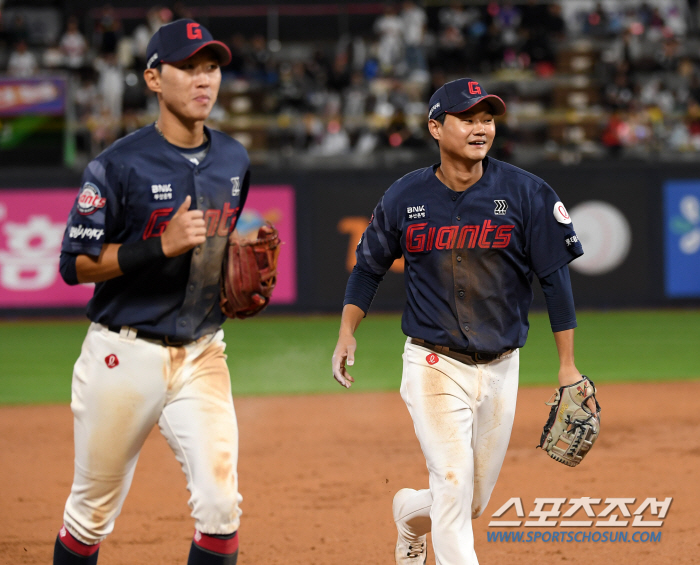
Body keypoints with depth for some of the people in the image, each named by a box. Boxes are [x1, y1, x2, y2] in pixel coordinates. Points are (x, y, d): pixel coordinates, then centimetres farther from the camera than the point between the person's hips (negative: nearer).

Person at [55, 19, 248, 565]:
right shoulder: (119, 165, -11)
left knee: (221, 507, -9)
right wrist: (162, 245, -23)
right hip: (125, 355, -4)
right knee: (93, 510, 7)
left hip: (202, 355, 4)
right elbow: (76, 264, -13)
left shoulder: (234, 160, 8)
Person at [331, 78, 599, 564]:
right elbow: (369, 267, 12)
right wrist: (347, 333, 0)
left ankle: (411, 513, 45)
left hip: (500, 368, 2)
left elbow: (555, 277, -3)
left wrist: (568, 365, -5)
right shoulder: (404, 198, -2)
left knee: (472, 503, 12)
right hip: (434, 364, -2)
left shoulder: (525, 193, -5)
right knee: (453, 488, -16)